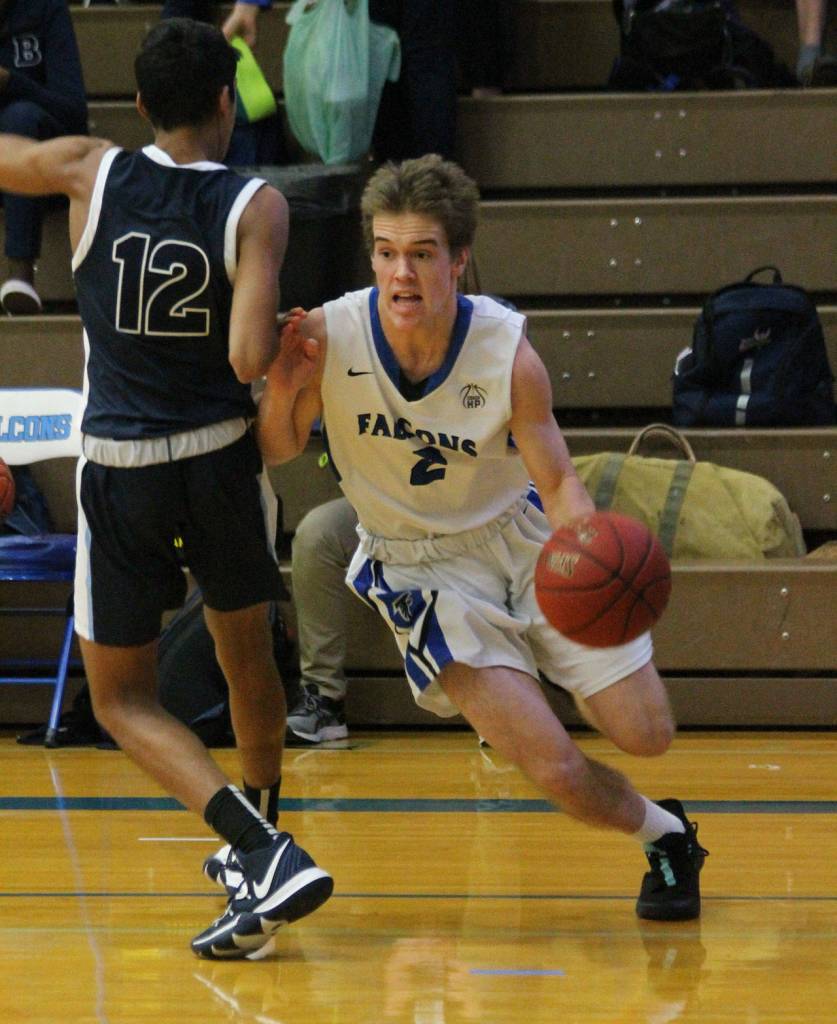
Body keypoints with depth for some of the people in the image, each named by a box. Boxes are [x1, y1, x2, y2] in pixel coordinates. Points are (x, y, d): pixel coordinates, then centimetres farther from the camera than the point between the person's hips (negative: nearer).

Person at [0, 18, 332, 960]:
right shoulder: (255, 207, -11)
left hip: (118, 473, -1)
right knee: (247, 658, 25)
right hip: (221, 459, 1)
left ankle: (269, 855, -10)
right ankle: (260, 841, 40)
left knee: (122, 698, 8)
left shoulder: (91, 173, -7)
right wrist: (289, 340, 2)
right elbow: (252, 360, -20)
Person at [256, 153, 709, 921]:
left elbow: (557, 483, -13)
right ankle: (663, 836, 20)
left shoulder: (508, 353, -22)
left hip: (519, 538, 1)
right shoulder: (327, 336, -22)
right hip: (419, 564, -1)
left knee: (646, 734, 0)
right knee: (554, 770, -14)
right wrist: (283, 391, -28)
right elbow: (277, 453, -6)